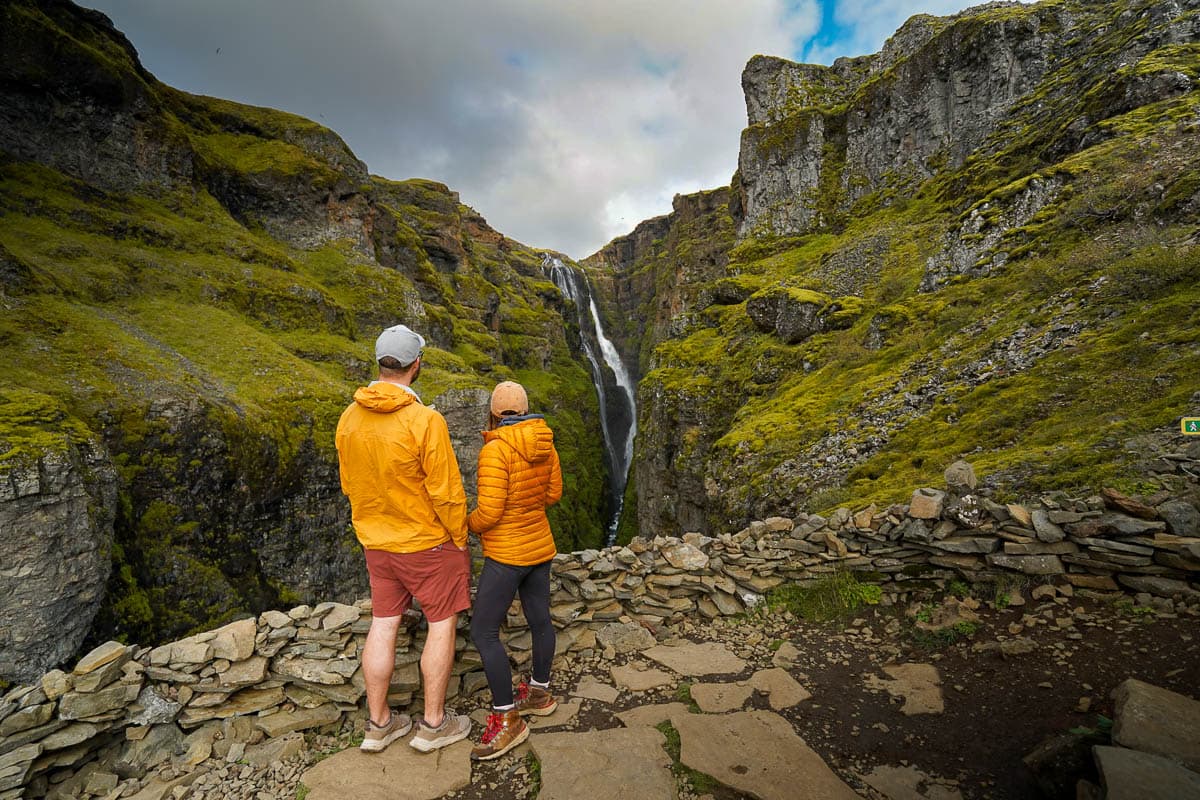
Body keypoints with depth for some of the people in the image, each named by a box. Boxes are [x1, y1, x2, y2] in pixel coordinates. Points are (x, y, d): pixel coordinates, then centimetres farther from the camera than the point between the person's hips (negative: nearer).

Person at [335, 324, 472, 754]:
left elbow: (348, 484, 8)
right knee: (441, 625, 11)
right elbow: (446, 492, -20)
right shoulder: (424, 420, -24)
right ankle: (434, 724, 24)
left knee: (383, 626, 17)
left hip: (376, 542, 6)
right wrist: (460, 539, -6)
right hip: (428, 542, -6)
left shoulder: (349, 417, -3)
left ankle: (379, 724, 32)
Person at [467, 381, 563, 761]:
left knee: (483, 632, 3)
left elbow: (489, 512, -23)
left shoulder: (495, 451, -24)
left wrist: (469, 525, -3)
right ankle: (540, 693, 37)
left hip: (507, 554, -8)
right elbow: (553, 493, 8)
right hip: (540, 544, 8)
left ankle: (507, 721, 11)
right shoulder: (544, 445, -2)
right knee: (539, 619, 19)